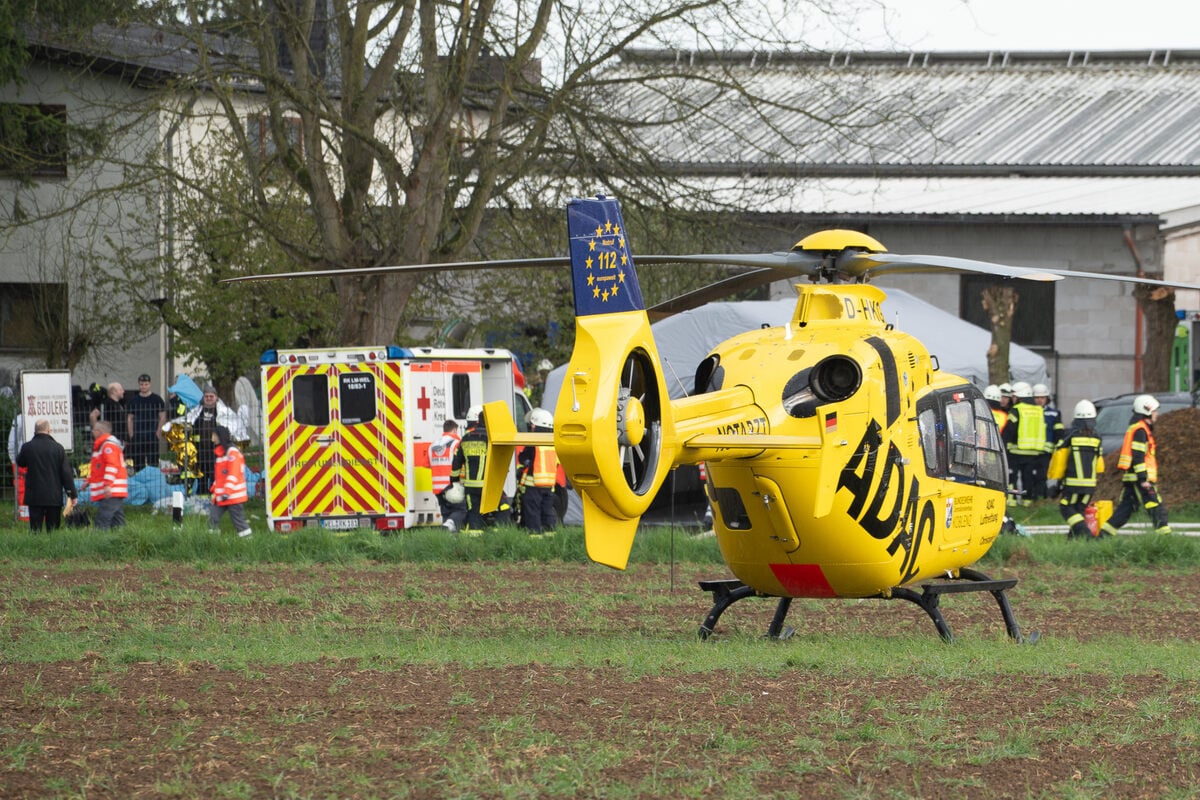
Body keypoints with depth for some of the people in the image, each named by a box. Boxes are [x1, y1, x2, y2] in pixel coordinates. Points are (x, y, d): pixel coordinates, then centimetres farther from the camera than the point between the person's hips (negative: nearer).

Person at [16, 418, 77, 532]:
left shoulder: (27, 447, -5)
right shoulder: (58, 448, -5)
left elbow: (20, 462, 16)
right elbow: (66, 473, -4)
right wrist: (72, 495, 2)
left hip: (34, 496, 0)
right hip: (54, 497, 0)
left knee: (35, 528, 3)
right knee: (53, 530, 6)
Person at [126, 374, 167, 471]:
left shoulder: (157, 400, 4)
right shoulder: (132, 400, 10)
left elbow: (162, 417, 3)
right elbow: (129, 418, 12)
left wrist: (158, 433, -7)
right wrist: (131, 435, 1)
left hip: (152, 436, -2)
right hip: (137, 437, 2)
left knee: (153, 462, -4)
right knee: (138, 463, 3)